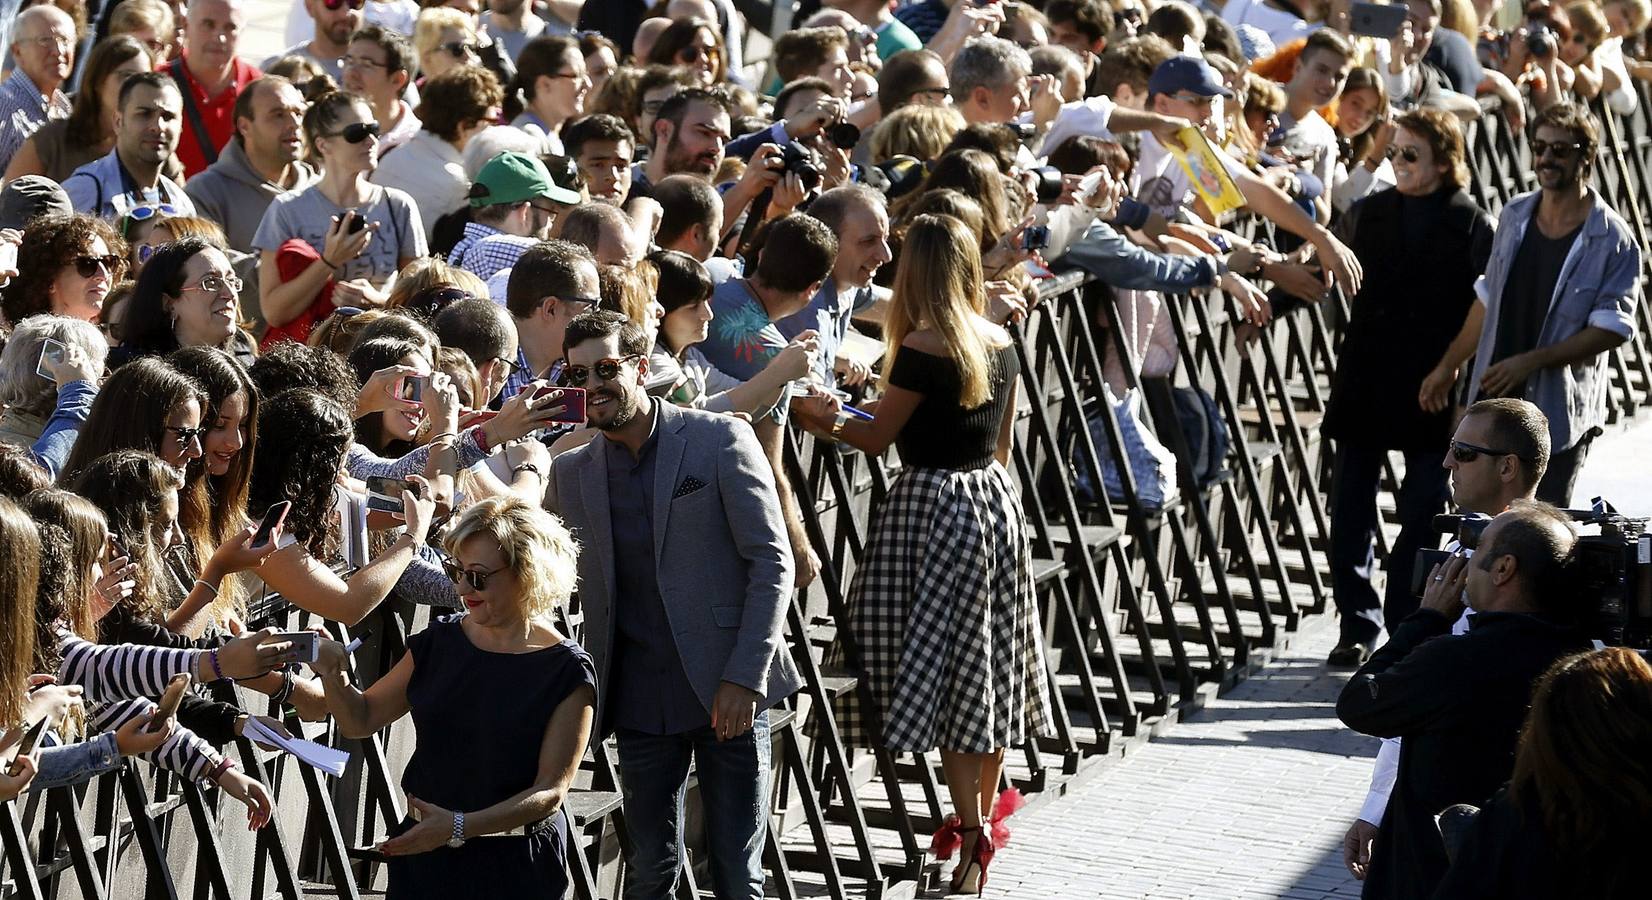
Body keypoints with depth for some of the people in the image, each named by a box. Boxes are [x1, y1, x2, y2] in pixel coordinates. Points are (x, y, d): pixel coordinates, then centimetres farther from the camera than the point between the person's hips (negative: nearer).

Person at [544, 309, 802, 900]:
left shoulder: (720, 440, -3)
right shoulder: (570, 474, 9)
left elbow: (772, 563, -5)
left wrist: (745, 676, -13)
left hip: (729, 694, -3)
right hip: (641, 701, 4)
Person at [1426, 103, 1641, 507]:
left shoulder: (1614, 239, -11)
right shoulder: (1515, 216, 7)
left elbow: (1612, 329, -15)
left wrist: (1531, 361, -21)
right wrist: (1449, 365, 19)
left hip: (1560, 414, -5)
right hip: (1494, 399, 6)